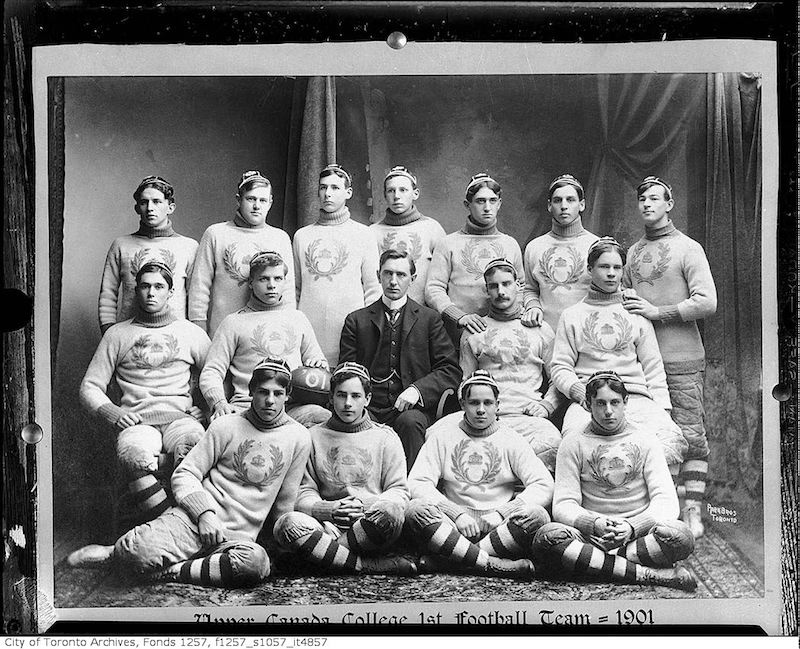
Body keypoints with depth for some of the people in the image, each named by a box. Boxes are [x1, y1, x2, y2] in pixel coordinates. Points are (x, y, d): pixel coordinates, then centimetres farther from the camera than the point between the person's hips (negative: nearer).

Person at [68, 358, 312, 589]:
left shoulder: (299, 438, 6)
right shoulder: (225, 426, 4)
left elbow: (284, 503, 13)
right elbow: (184, 474, 2)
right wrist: (205, 513, -12)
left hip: (239, 537, 1)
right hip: (194, 518, -1)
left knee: (257, 562, -37)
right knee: (136, 551, -31)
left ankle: (170, 571, -21)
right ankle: (120, 551, 5)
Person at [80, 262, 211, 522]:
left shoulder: (191, 333, 20)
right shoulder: (117, 334, 19)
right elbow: (90, 387, 17)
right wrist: (113, 413, -1)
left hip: (181, 416, 0)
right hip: (137, 421, 0)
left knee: (193, 443, -38)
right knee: (133, 455, -37)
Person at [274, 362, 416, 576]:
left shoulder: (385, 437, 13)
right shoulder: (314, 437, 15)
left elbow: (399, 491, 6)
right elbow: (304, 493, 9)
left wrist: (364, 506, -13)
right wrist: (330, 510, -12)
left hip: (372, 530, -1)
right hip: (329, 525, 2)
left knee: (390, 510, -35)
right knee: (287, 524, -30)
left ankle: (327, 547, -17)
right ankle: (369, 566, -29)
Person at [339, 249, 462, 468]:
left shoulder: (429, 318, 14)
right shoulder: (356, 320, 17)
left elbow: (451, 370, 6)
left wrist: (417, 389, -11)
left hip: (411, 409, 0)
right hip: (368, 409, 1)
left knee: (410, 421, -35)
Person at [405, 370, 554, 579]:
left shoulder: (512, 441, 10)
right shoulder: (442, 438, 11)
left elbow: (544, 486, -2)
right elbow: (418, 483, -1)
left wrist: (500, 514, -13)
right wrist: (457, 514, -14)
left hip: (499, 526, 0)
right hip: (453, 525, 0)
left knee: (536, 515, -30)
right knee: (417, 509, -29)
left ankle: (446, 560, -29)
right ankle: (494, 565, -33)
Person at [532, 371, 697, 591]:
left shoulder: (645, 442, 10)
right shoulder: (573, 444, 8)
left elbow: (666, 501, -1)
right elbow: (563, 505, -1)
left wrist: (632, 526, -21)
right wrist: (596, 524, -23)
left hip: (639, 536, 0)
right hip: (590, 538, 0)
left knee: (680, 535, -30)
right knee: (547, 536, -32)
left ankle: (591, 562, -25)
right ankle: (649, 574, -31)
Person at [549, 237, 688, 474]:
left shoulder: (637, 313, 20)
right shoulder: (572, 315, 16)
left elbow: (653, 367, 17)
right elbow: (559, 367, 10)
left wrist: (663, 408, 3)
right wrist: (580, 391, -10)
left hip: (636, 396, 1)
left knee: (672, 440, -29)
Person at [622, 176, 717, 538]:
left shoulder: (688, 248, -1)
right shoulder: (633, 252, 16)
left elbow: (707, 303, -11)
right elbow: (622, 296, 28)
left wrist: (656, 312, -13)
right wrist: (627, 301, 4)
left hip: (681, 360, -5)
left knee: (690, 437, -5)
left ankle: (693, 513, 0)